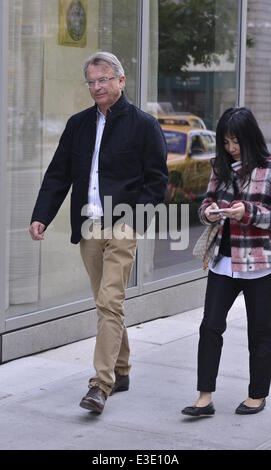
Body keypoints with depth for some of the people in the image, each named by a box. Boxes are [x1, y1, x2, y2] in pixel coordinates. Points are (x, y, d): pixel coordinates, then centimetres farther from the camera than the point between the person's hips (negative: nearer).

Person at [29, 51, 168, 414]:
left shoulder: (143, 125, -1)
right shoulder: (78, 124, 13)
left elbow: (157, 180, -1)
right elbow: (58, 174, 12)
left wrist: (134, 216, -12)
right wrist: (41, 217, 1)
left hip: (122, 226, -5)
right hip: (88, 227, 5)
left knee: (110, 303, -13)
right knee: (106, 304, 12)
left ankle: (101, 384, -14)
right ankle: (120, 372, 25)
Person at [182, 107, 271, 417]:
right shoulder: (221, 168, 7)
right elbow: (206, 204, 13)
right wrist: (209, 213, -9)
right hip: (223, 261, 5)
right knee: (210, 327, 0)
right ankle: (205, 397, 4)